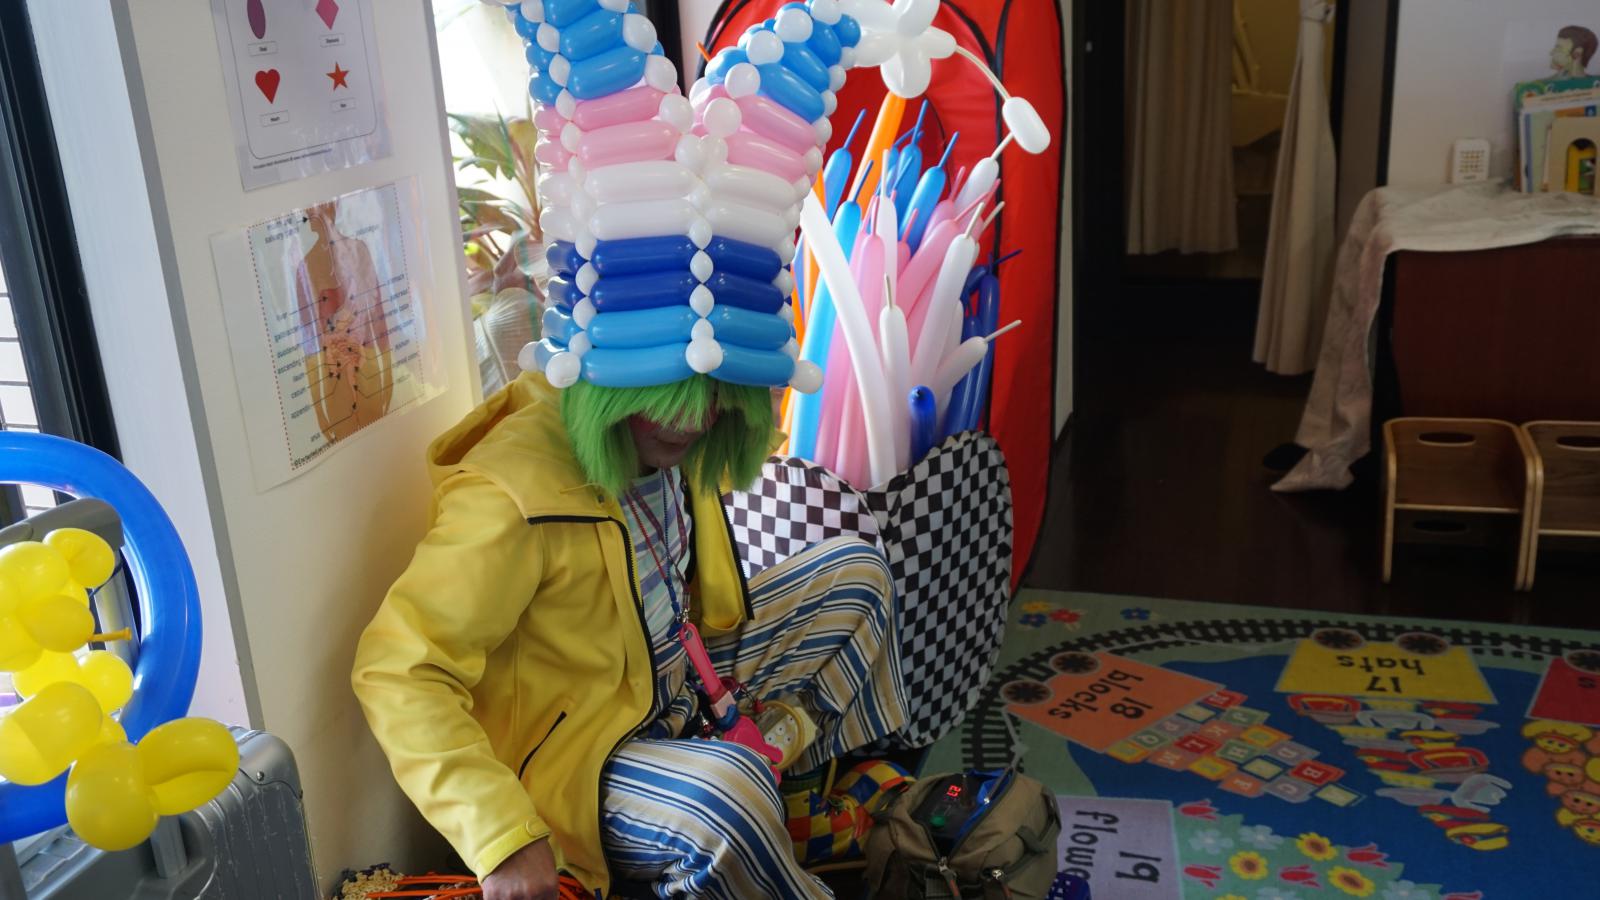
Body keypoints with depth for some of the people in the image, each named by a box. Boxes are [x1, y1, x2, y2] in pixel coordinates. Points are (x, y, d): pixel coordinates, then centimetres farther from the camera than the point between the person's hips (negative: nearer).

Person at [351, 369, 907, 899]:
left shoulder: (666, 443, -8)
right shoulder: (511, 497, -32)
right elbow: (398, 671, -34)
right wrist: (504, 838, -38)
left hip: (681, 686, 8)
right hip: (578, 757, -8)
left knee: (856, 572, 8)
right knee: (727, 792, -39)